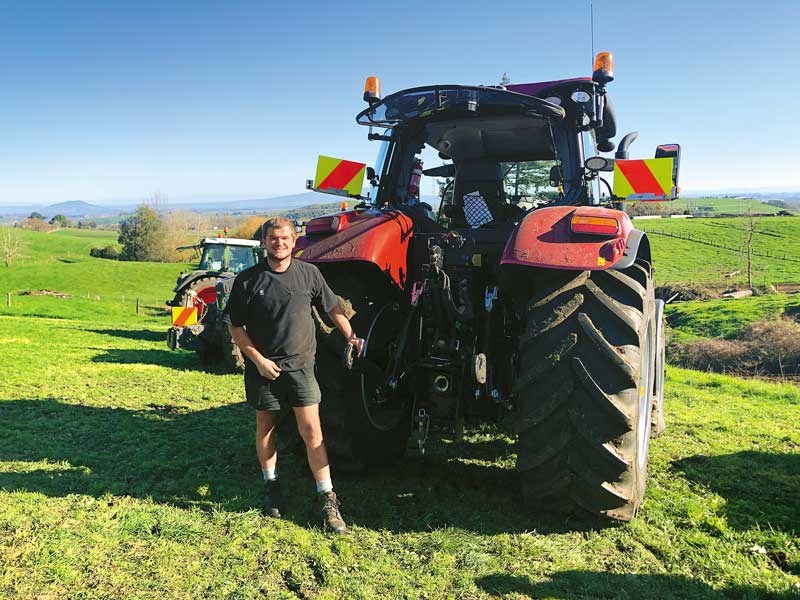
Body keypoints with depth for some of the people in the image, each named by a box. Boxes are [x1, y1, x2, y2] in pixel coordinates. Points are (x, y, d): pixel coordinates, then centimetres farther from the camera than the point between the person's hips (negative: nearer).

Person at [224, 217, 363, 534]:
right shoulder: (247, 280, -4)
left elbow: (332, 307, 13)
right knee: (265, 427, 13)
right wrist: (258, 360, -10)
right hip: (262, 366, 0)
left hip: (300, 365, 0)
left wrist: (350, 336, 6)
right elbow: (236, 327, -1)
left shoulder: (309, 273, 1)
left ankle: (328, 499, 2)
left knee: (311, 430, -4)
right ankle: (271, 486, 33)